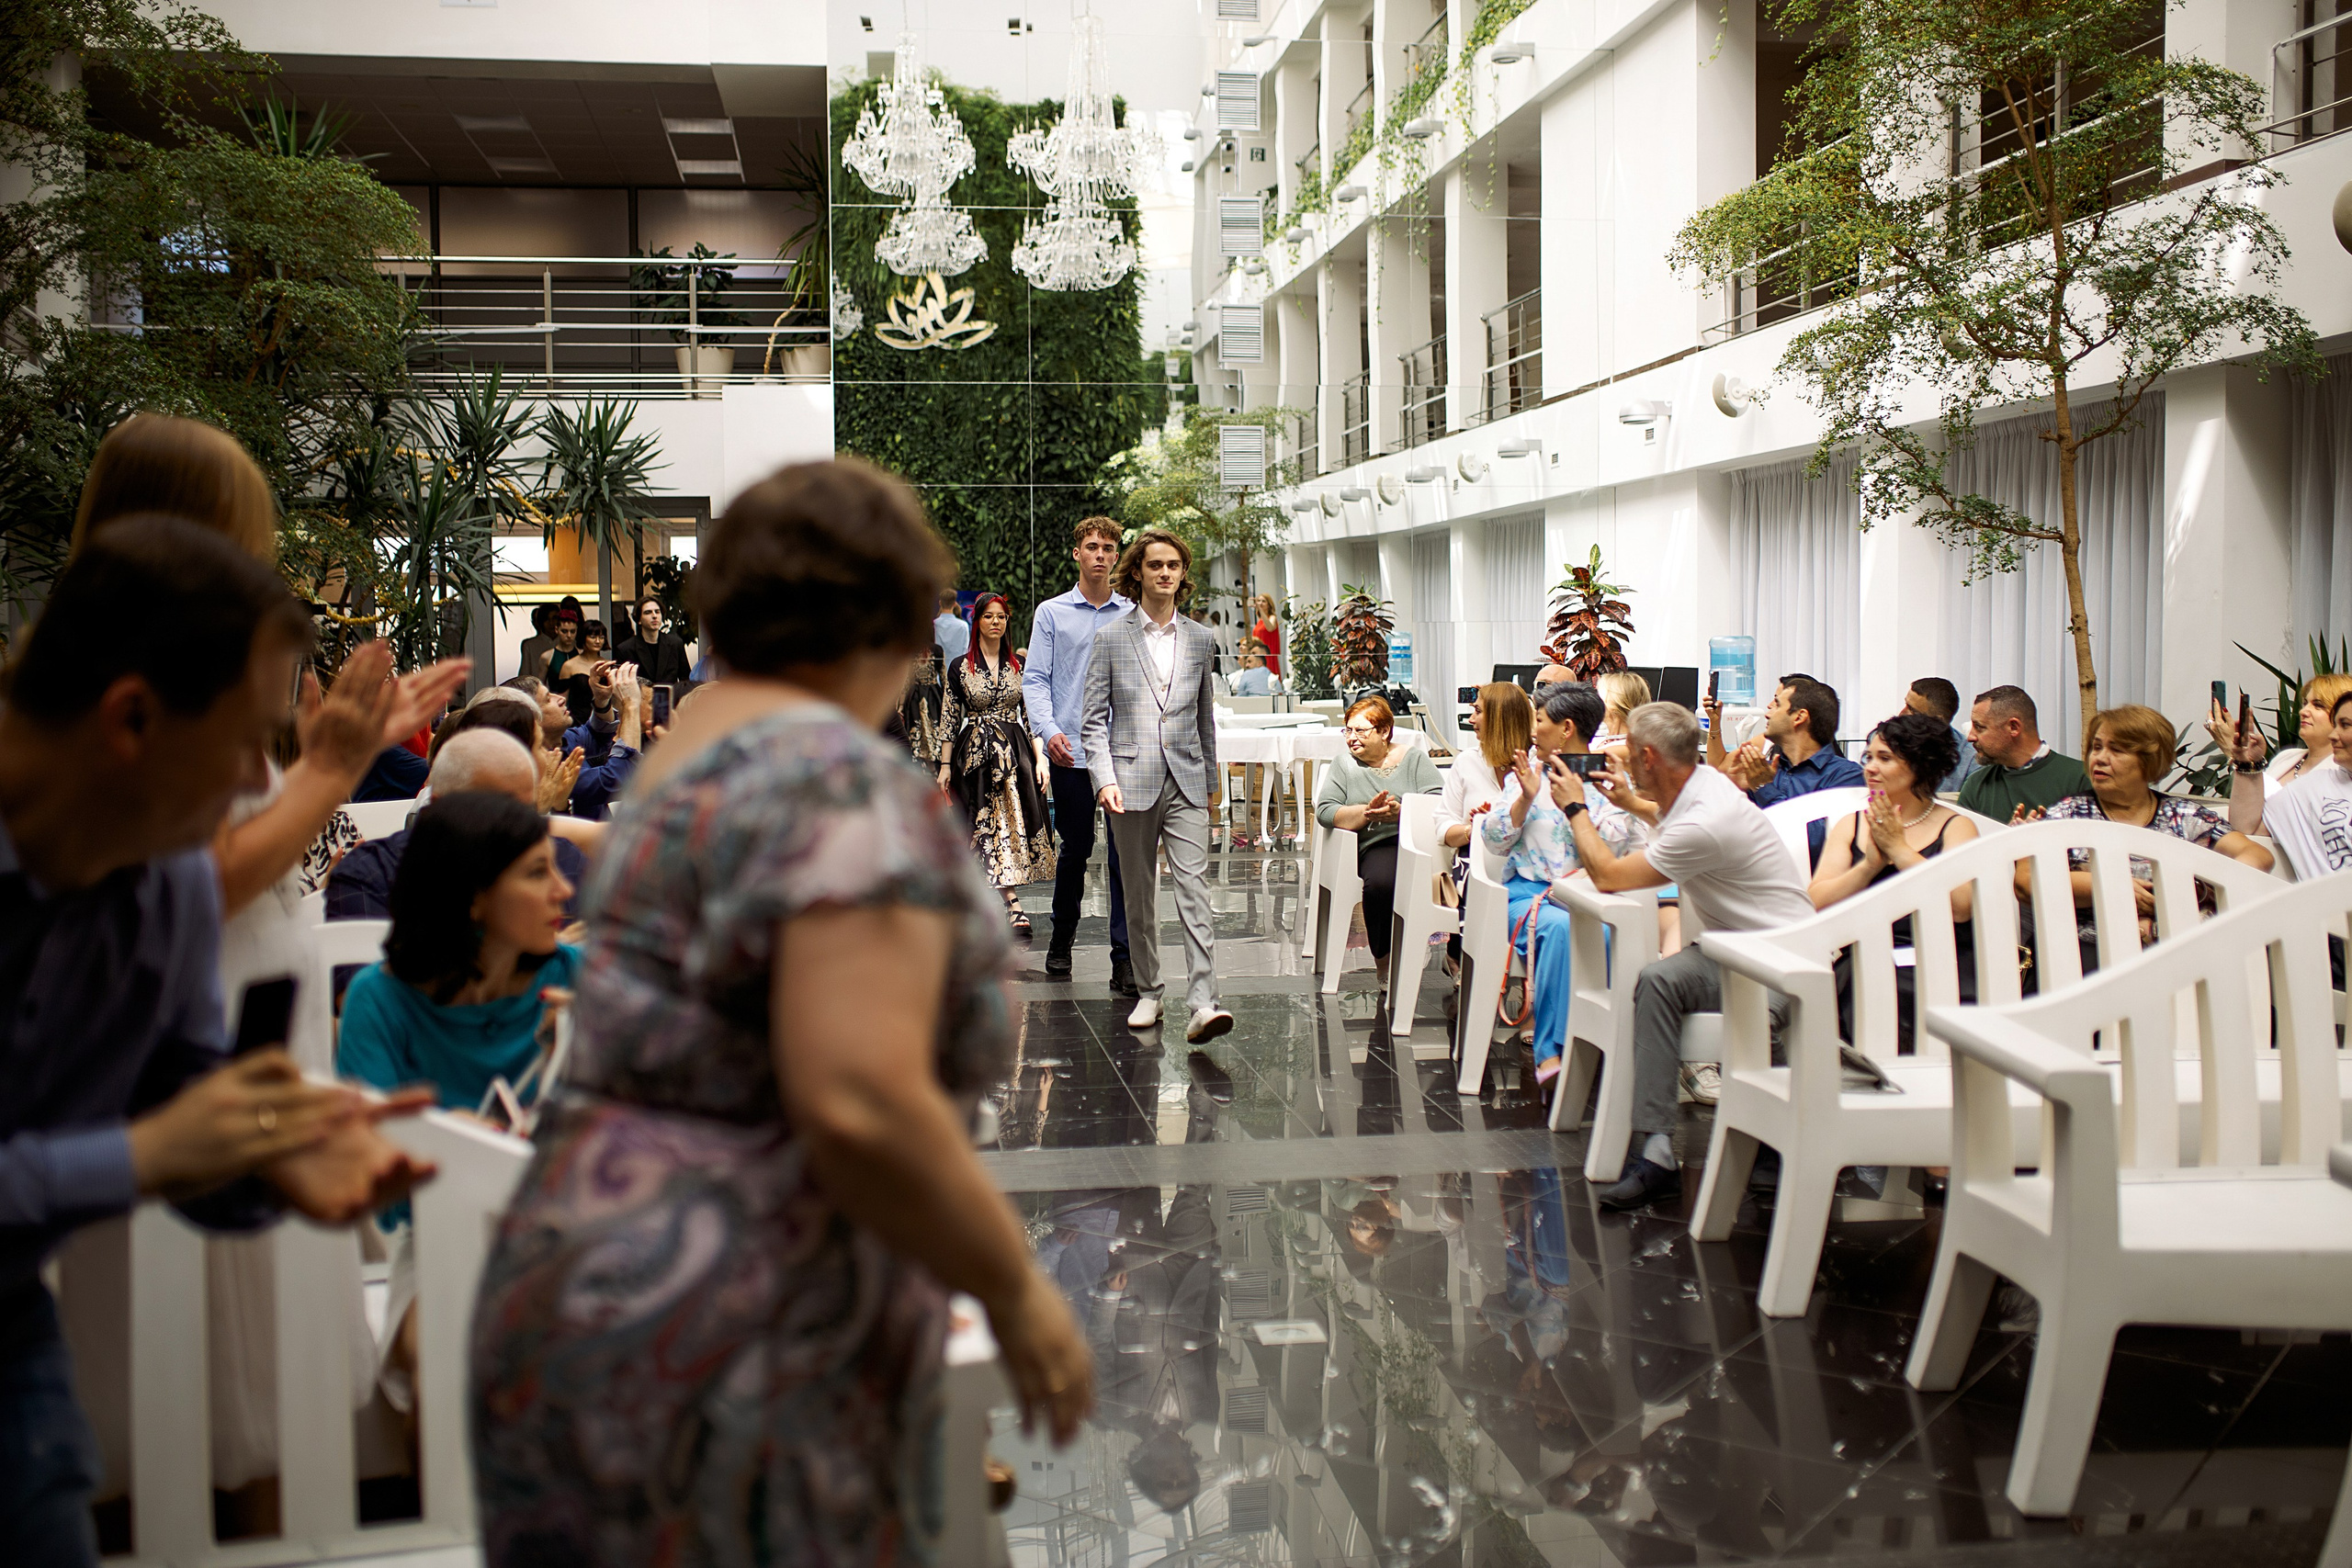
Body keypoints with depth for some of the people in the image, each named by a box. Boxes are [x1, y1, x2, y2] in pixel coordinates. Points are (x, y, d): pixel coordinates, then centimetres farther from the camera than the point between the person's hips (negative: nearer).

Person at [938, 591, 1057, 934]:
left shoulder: (1019, 666, 9)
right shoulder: (960, 667, 3)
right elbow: (950, 719, 4)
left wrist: (1040, 757, 0)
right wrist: (945, 764, 0)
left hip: (1014, 754, 2)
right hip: (975, 755, -2)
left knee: (1013, 825, -6)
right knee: (991, 827, -7)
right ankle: (1012, 905, -11)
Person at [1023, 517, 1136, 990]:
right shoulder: (1052, 613, 6)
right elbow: (1034, 679, 2)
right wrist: (1048, 730, -14)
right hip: (1071, 751, 0)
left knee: (1125, 851, -4)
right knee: (1076, 848, 9)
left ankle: (1124, 956, -2)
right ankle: (1062, 940, 28)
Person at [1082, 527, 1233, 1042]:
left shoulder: (1200, 639, 10)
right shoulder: (1112, 639, 2)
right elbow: (1095, 720, 0)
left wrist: (1210, 779, 21)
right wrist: (1105, 780, -13)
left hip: (1185, 783, 1)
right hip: (1131, 782, -1)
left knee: (1193, 888, -11)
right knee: (1140, 895, 9)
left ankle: (1203, 1002, -18)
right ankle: (1147, 993, 22)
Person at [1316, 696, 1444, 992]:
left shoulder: (1414, 758, 14)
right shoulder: (1344, 767, 18)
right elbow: (1325, 810, 3)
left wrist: (1401, 811, -17)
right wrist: (1367, 812, -12)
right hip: (1377, 845, 0)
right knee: (1381, 882, -35)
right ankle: (1384, 965, -16)